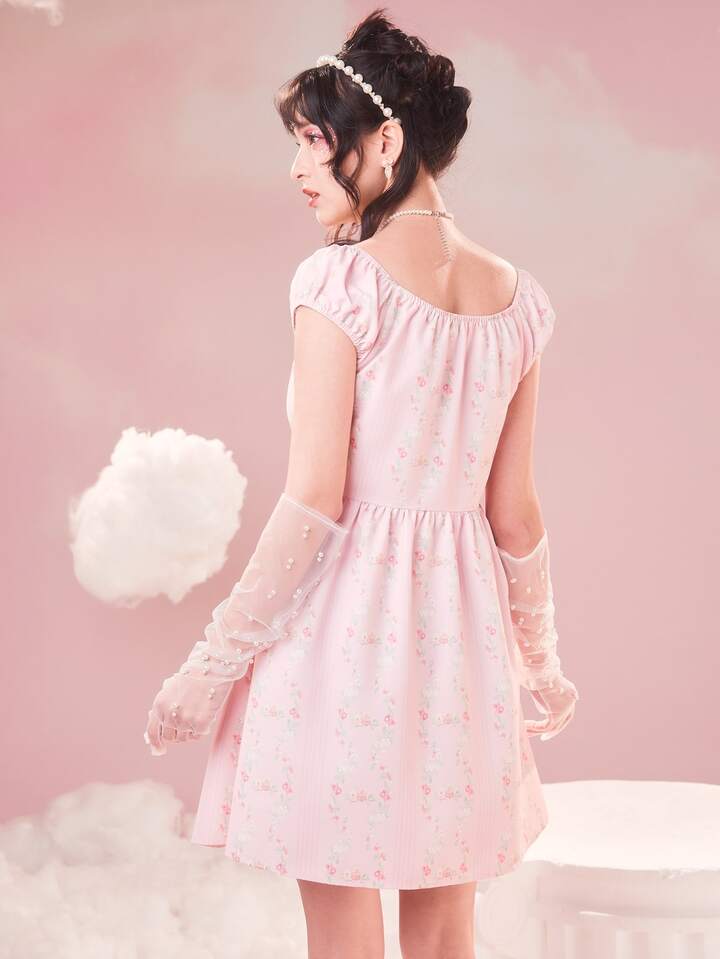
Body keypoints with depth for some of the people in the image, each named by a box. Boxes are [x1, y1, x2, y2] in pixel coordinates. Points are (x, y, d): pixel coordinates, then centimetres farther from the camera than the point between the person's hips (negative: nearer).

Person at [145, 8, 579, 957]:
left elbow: (314, 504, -15)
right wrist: (540, 659, 20)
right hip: (460, 626, 6)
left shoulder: (341, 282, -12)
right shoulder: (516, 298, 5)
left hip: (346, 618, -6)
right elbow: (515, 511, 7)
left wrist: (213, 662, -8)